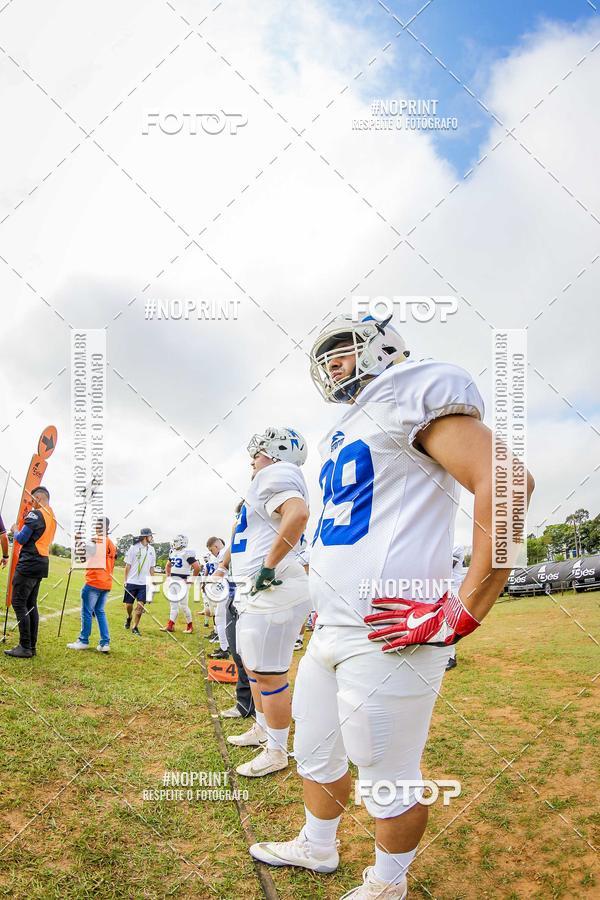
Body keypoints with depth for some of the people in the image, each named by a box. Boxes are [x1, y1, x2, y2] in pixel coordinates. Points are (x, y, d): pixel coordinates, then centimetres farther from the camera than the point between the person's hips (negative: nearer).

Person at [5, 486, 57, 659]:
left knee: (19, 603, -6)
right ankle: (32, 646, 13)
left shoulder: (36, 514, -12)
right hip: (41, 565, 9)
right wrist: (27, 520, 18)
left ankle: (25, 648, -8)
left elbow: (21, 539, -11)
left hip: (29, 564, -9)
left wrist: (15, 530, 8)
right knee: (31, 605, 12)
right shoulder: (52, 517, 16)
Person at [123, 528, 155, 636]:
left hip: (144, 583, 2)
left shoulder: (151, 550, 7)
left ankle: (135, 627, 5)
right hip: (132, 582, -2)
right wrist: (125, 580, -3)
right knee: (128, 605, 7)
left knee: (140, 606, -5)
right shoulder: (134, 548, -5)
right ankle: (129, 617, 38)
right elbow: (128, 565, -2)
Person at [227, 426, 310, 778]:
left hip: (273, 592, -11)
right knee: (253, 665, 24)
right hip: (261, 594, 11)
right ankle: (263, 729, 42)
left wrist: (269, 566, -26)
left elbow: (299, 514, -32)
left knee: (270, 674, 1)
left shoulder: (275, 474, -13)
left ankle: (276, 752, 16)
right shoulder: (272, 480, 19)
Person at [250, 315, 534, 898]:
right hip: (330, 632, 9)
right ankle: (317, 849, 47)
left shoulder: (414, 394, -10)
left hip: (385, 636, -9)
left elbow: (504, 482, -21)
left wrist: (462, 613, -22)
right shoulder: (342, 438, 19)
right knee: (316, 754, 24)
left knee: (389, 779, 10)